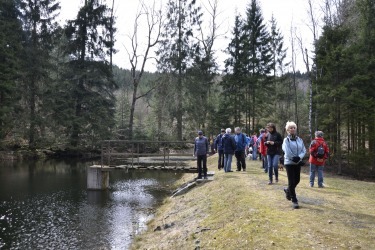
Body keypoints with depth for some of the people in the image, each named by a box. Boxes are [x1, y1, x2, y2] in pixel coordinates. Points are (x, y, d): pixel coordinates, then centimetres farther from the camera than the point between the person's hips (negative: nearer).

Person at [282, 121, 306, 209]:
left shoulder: (299, 139, 6)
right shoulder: (286, 140, -8)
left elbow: (304, 150, 1)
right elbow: (287, 152, -16)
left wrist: (299, 157, -16)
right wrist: (294, 159, -17)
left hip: (298, 163, 5)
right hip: (289, 163, -5)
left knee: (297, 180, 12)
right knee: (291, 181, -4)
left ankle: (288, 190, 41)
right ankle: (294, 200, 5)